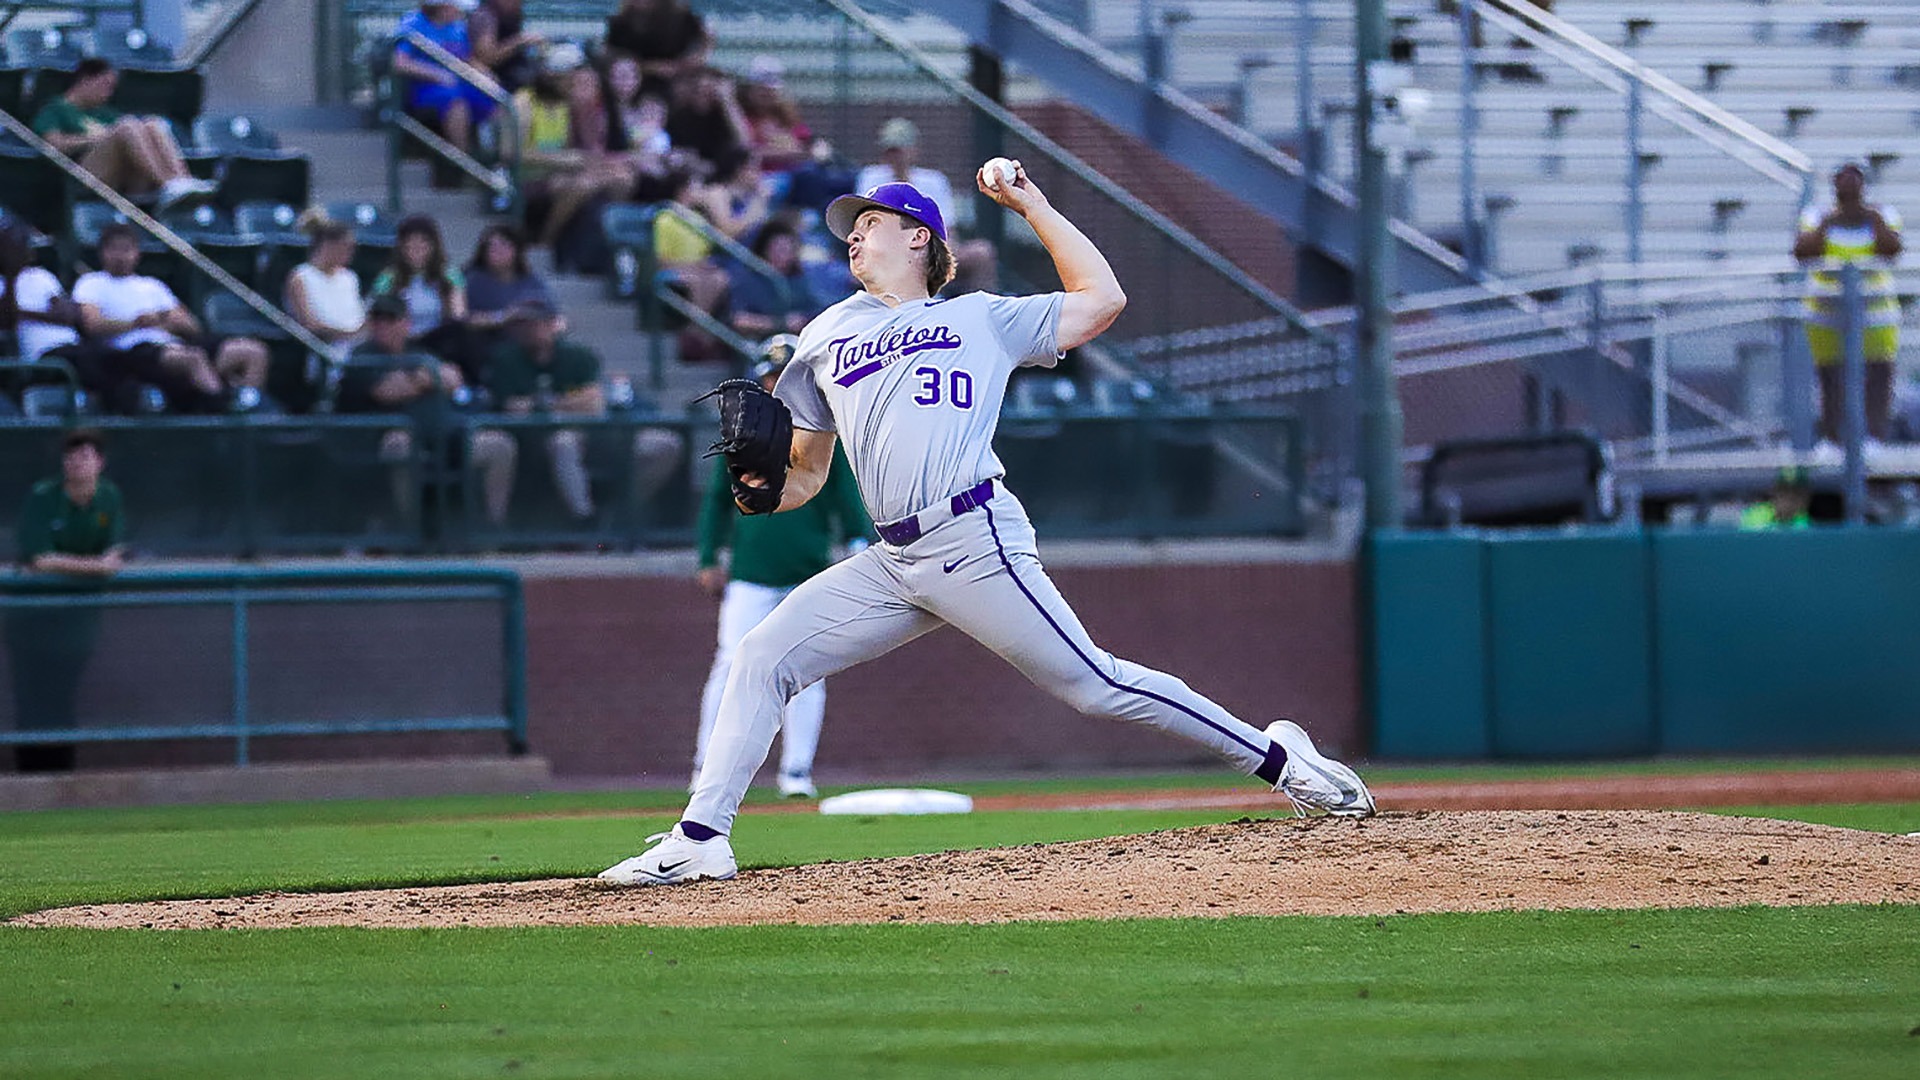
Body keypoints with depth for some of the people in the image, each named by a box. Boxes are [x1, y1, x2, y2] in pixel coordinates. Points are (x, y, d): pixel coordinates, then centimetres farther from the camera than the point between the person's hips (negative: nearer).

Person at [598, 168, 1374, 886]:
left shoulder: (982, 319, 12)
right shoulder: (825, 340, 23)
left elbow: (1102, 299, 7)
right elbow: (806, 475, 24)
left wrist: (1033, 207, 11)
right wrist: (762, 492, 1)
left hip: (975, 543, -5)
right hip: (892, 562, 5)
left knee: (1093, 685, -9)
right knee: (762, 659, -5)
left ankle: (1274, 756, 1)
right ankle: (699, 840, -4)